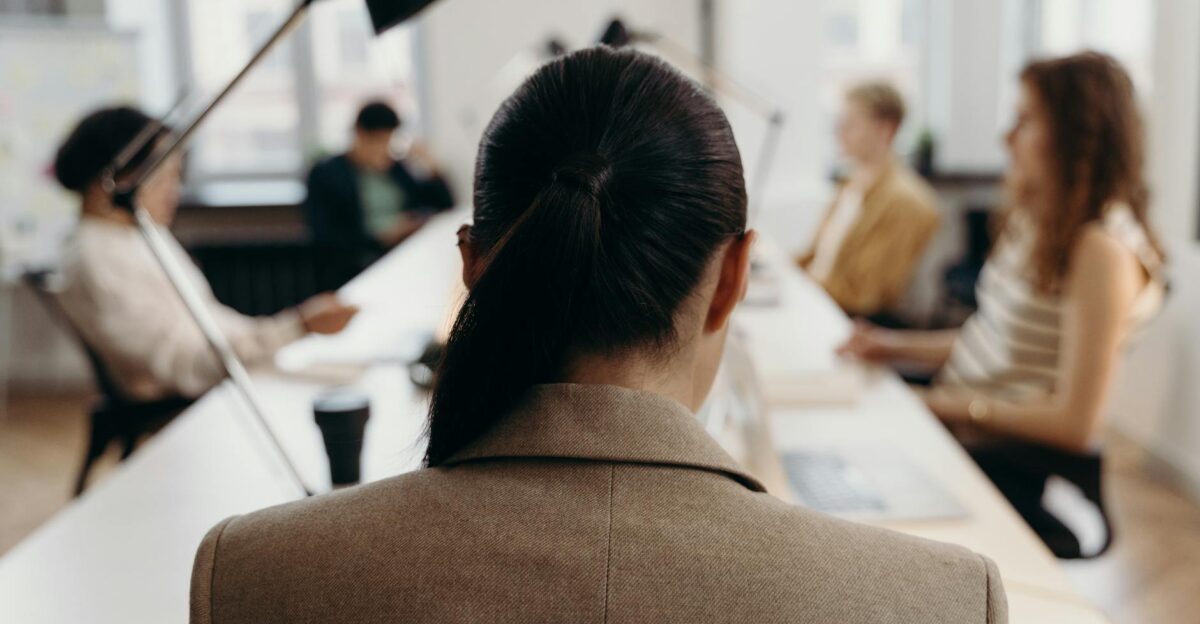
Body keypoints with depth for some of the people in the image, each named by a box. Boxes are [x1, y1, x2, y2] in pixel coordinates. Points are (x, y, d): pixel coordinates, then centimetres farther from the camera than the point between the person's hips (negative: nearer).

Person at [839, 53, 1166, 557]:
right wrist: (897, 346, 6)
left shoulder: (1102, 251, -17)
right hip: (967, 432, 8)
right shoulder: (1039, 219, 11)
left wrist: (962, 404, -14)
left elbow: (1076, 424, -17)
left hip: (1022, 464, -8)